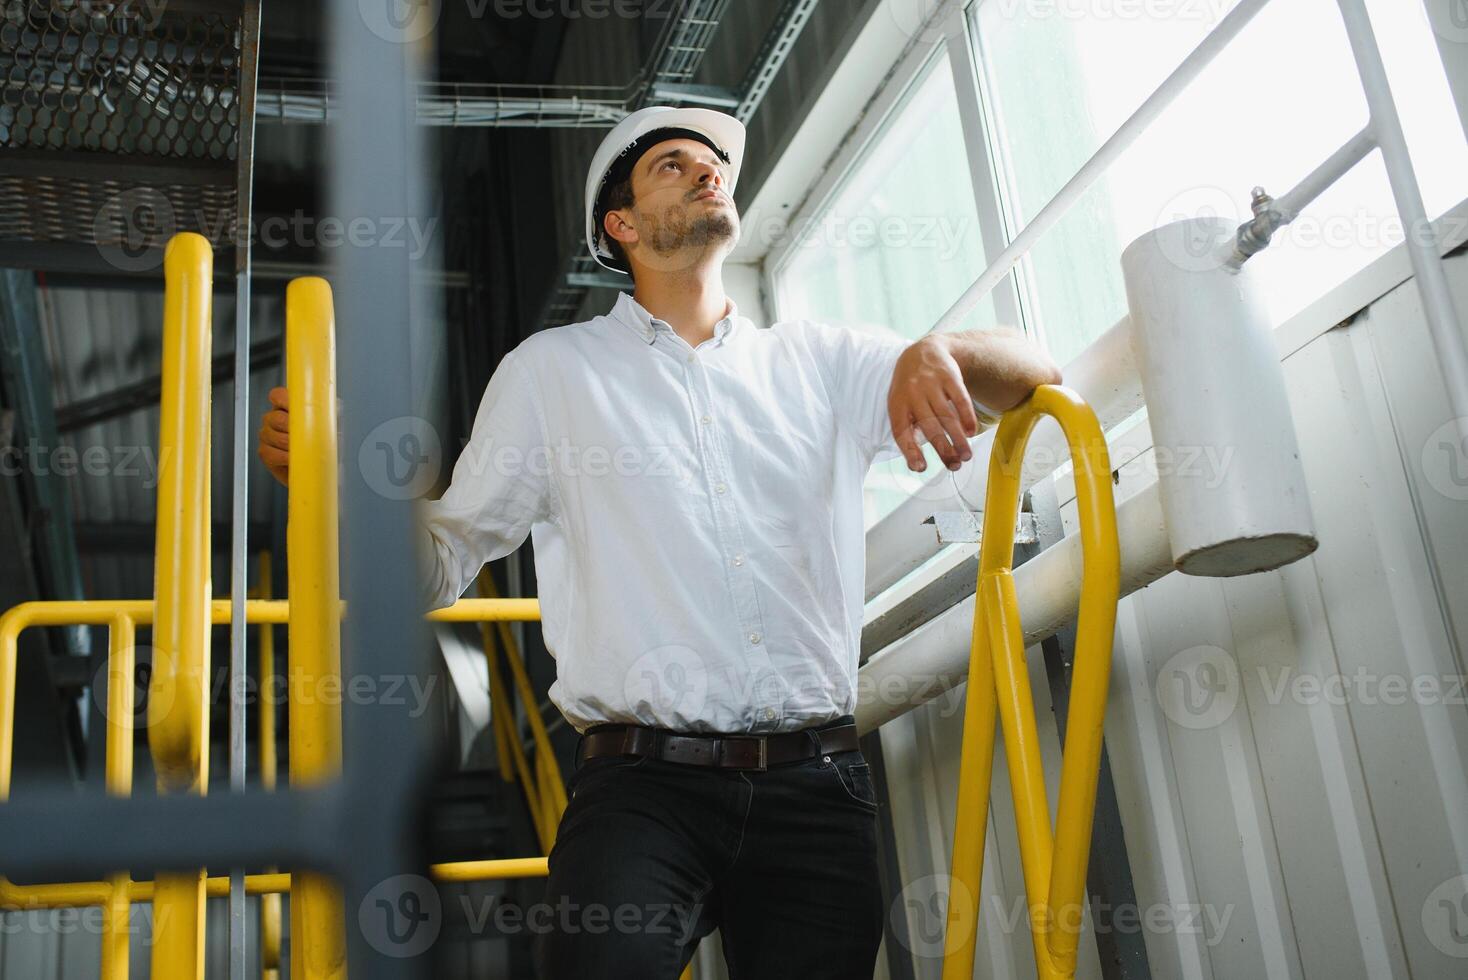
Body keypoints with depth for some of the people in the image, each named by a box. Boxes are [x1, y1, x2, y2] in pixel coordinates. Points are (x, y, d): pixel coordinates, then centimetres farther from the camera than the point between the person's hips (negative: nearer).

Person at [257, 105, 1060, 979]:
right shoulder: (552, 368, 13)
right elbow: (442, 562, 11)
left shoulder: (818, 363, 16)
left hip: (817, 786, 3)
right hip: (646, 785, -2)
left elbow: (1036, 374, 14)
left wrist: (938, 353, -8)